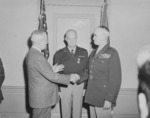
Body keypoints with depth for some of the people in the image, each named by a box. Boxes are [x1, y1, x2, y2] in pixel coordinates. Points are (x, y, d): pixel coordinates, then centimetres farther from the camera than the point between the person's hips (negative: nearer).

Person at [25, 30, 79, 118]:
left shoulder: (32, 53, 8)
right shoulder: (37, 57, -25)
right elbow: (52, 77, -24)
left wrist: (52, 70, 7)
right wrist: (70, 77, -14)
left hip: (42, 97, 10)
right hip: (41, 98, -10)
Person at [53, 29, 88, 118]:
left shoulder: (84, 52, 5)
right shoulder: (59, 53, 3)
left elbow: (86, 69, 6)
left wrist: (80, 77, -8)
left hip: (79, 85, 1)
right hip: (65, 85, 0)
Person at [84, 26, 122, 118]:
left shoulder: (112, 53, -10)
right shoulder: (93, 53, 13)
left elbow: (115, 78, -14)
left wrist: (109, 99, -16)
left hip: (103, 100, -6)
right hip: (92, 98, 6)